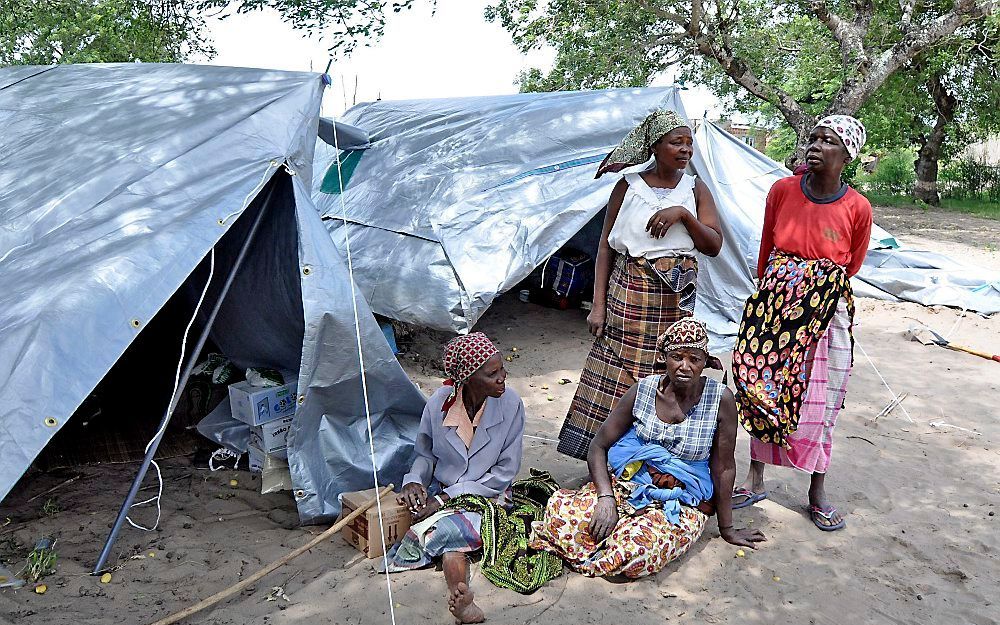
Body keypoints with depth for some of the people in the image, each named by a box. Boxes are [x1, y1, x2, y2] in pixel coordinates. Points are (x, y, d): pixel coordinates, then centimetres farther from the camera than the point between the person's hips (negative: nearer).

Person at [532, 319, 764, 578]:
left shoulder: (720, 399, -10)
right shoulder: (643, 391, -4)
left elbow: (724, 468, -2)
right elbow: (598, 447, 0)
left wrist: (726, 528, 5)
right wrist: (606, 497, -16)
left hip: (683, 503, -2)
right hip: (629, 486, 2)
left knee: (633, 555, -32)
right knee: (561, 512, -24)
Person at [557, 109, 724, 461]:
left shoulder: (695, 189, 8)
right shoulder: (629, 186, 2)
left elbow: (714, 246, 1)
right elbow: (606, 246, 2)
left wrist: (684, 214, -15)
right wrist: (599, 304, -4)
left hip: (676, 300, 2)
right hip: (630, 294, -2)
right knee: (618, 375, -2)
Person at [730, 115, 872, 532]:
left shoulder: (857, 208, -8)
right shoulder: (783, 191, -4)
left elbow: (851, 265, 8)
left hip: (826, 312, -1)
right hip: (773, 304, 2)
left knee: (817, 402, 7)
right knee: (761, 392, 8)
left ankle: (817, 493, 24)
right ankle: (755, 480, 25)